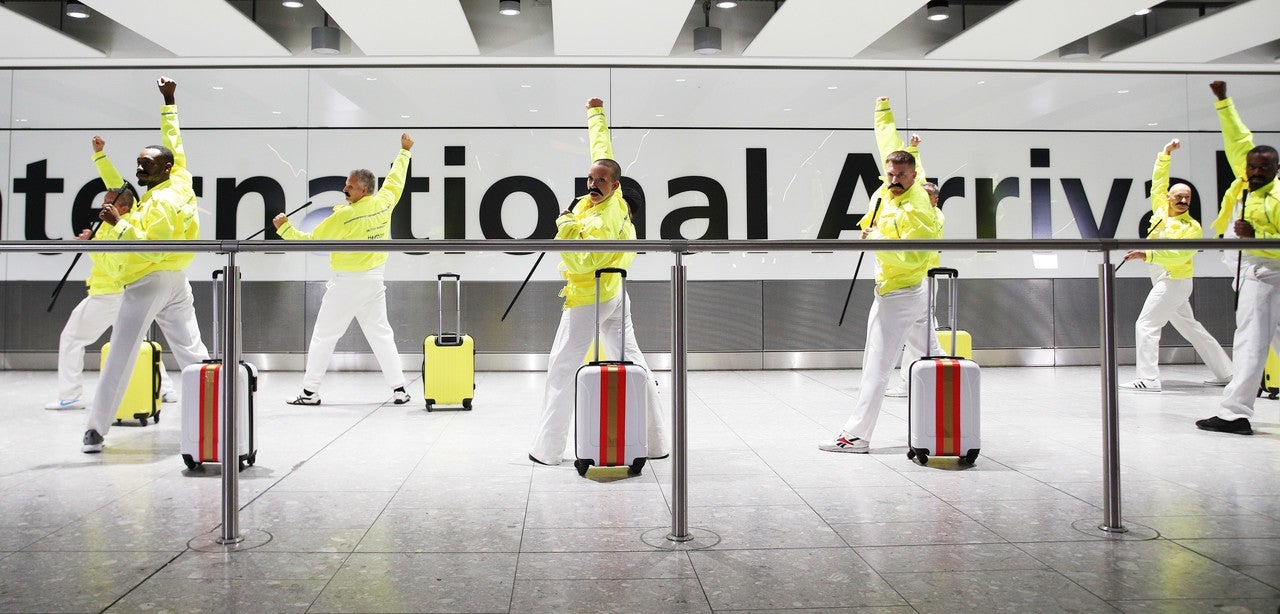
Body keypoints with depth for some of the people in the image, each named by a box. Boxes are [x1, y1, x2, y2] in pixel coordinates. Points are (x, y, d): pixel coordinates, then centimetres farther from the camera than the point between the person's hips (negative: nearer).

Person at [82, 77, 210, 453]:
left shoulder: (161, 201, -15)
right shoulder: (181, 181, 7)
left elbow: (153, 249, -23)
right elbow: (175, 144, 21)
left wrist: (119, 224, -23)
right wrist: (169, 102, 27)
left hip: (149, 282, -8)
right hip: (178, 281, 8)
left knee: (120, 356, -5)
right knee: (193, 352, 8)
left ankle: (96, 429, -3)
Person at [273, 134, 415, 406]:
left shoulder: (345, 215, -19)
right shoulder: (384, 203, -4)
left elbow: (311, 242, -12)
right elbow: (396, 178, 16)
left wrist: (284, 228, 0)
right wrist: (404, 151, 31)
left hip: (347, 282, -6)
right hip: (375, 281, 6)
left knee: (323, 336, 5)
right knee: (381, 334, 12)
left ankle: (310, 392, 11)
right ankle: (398, 389, 9)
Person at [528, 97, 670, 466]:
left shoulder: (605, 222, -26)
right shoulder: (612, 197, -4)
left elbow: (580, 263, -32)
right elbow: (601, 148, 10)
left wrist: (566, 227, -24)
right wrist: (597, 114, 21)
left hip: (587, 300, -9)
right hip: (615, 295, 9)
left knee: (562, 369, -1)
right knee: (631, 362, 8)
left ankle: (548, 450, 2)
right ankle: (656, 443, 11)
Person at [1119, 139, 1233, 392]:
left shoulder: (1192, 228, -11)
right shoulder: (1161, 209, 8)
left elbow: (1178, 255, -25)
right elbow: (1159, 180, 13)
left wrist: (1147, 254, -34)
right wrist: (1166, 153, 6)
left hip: (1175, 282, -8)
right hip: (1165, 281, 8)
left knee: (1146, 325, -12)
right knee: (1190, 327, 15)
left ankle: (1148, 378, -13)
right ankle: (1225, 372, 26)